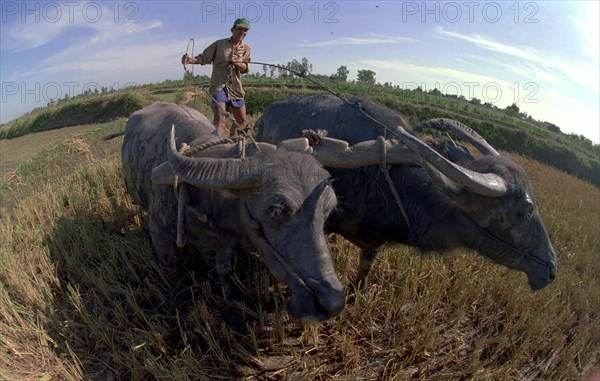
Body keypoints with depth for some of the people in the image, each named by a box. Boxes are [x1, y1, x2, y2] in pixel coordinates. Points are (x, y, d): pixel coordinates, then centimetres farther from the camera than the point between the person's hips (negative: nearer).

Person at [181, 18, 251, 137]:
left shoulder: (246, 48, 11)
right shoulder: (219, 44, 4)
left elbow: (246, 68, 3)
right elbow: (203, 58, 1)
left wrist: (236, 62, -18)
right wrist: (190, 60, -18)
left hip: (236, 87, 4)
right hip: (219, 85, -4)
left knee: (241, 120, 10)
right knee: (220, 116, -22)